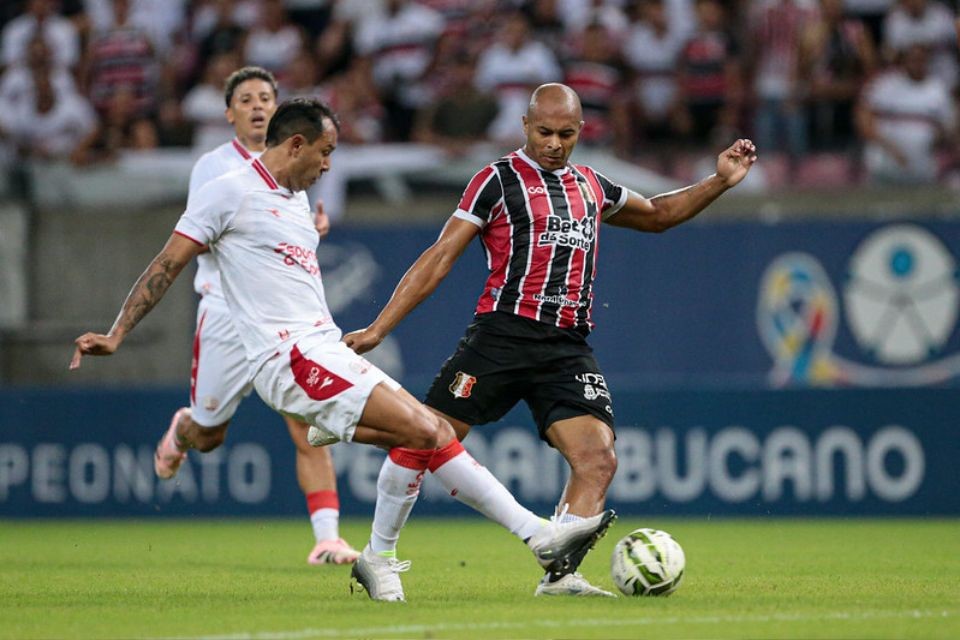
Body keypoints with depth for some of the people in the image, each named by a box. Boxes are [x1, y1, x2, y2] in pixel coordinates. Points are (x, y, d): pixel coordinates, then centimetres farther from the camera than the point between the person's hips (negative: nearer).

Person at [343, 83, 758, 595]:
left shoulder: (591, 187, 19)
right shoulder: (499, 179, 4)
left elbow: (657, 215, 38)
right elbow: (439, 259, 2)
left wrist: (720, 182, 25)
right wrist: (377, 329, -3)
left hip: (568, 350, 4)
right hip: (502, 336, -4)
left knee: (598, 459, -16)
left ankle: (559, 574, -12)